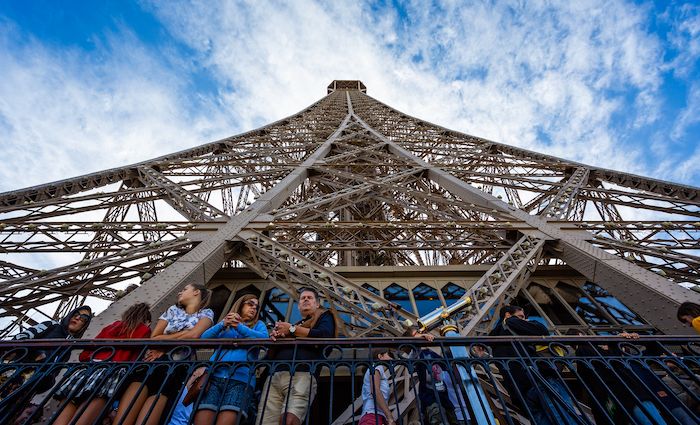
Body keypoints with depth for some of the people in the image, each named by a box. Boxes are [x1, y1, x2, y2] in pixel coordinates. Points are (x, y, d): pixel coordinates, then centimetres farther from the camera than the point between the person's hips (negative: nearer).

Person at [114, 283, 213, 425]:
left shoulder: (206, 313, 9)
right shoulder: (173, 310, 21)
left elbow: (193, 335, -9)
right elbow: (153, 337, 12)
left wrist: (163, 340, 2)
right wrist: (183, 334, 1)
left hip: (177, 364, -3)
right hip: (155, 358, 3)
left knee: (159, 395, -22)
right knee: (138, 385, -22)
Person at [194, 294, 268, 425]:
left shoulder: (258, 324, 21)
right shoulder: (224, 323, 26)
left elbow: (264, 338, 0)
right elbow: (204, 338, 9)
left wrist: (239, 327, -6)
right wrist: (223, 324, -7)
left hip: (240, 378, -1)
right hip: (214, 376, 2)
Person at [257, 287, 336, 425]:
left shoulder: (324, 316, 17)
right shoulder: (293, 323, 31)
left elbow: (324, 334, -7)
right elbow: (271, 354, 28)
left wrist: (292, 329, 1)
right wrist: (275, 336, 4)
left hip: (302, 374, -5)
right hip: (275, 376, 5)